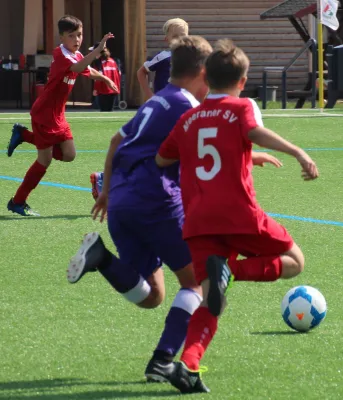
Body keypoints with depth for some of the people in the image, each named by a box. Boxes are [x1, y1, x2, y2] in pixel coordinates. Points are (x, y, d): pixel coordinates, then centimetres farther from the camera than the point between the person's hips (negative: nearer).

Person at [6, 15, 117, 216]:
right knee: (45, 160, -3)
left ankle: (24, 135, 19)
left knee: (69, 155, 7)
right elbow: (78, 68, -42)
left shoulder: (77, 56, 6)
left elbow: (88, 71, 30)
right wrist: (98, 50, -52)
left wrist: (106, 79, 29)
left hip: (58, 116, 8)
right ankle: (18, 202, 11)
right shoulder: (61, 55, -21)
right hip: (44, 114, -8)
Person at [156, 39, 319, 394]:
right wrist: (298, 153, -28)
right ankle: (232, 270, -15)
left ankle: (187, 365, -22)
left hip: (198, 221, 4)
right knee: (293, 261, 14)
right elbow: (256, 132, -18)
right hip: (239, 215, -4)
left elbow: (162, 159, 27)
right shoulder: (242, 108, 4)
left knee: (210, 303, 4)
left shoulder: (189, 118, 18)